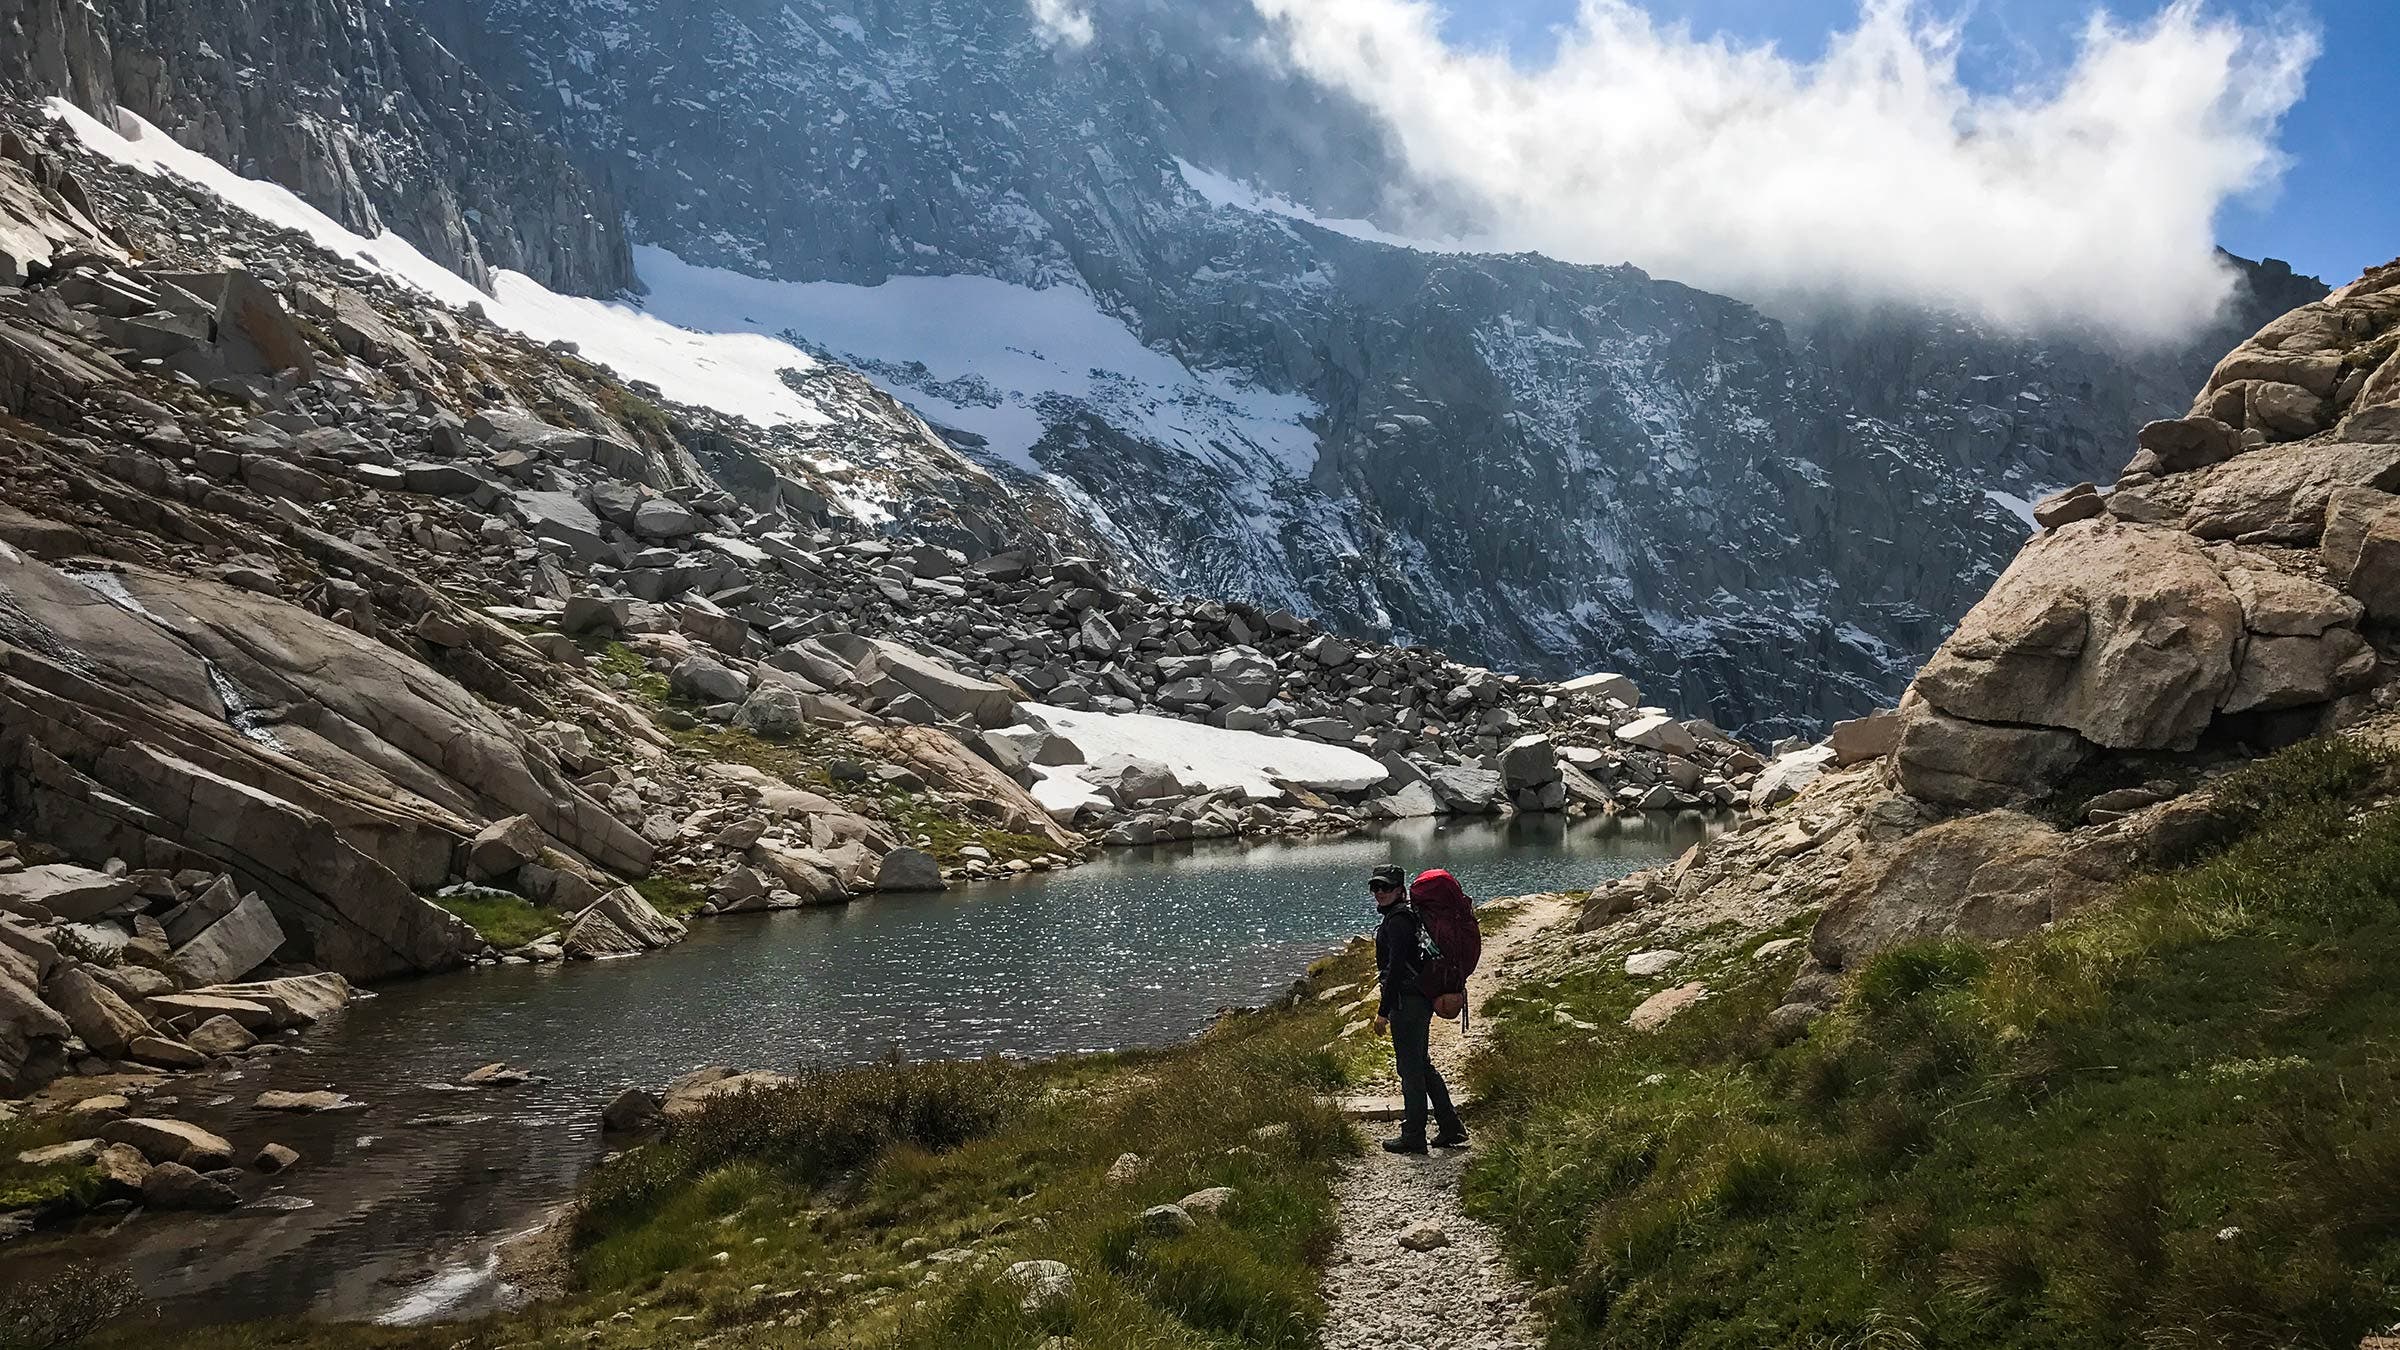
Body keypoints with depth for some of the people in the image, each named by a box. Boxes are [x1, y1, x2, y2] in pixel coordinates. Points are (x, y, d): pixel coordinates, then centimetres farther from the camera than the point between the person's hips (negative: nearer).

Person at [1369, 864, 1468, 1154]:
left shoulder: (1397, 920, -16)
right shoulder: (1411, 915, 15)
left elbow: (1396, 967, -22)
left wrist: (1383, 1011, -21)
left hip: (1407, 1001, -10)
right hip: (1421, 999, 10)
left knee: (1410, 1068, -2)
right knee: (1422, 1065, 17)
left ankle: (1413, 1138, 6)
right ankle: (1451, 1129, 23)